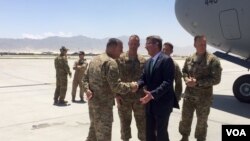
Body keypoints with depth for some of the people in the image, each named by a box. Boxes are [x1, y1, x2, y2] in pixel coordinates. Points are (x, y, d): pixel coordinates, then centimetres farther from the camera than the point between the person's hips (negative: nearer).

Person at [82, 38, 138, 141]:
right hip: (103, 105, -9)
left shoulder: (95, 59, 10)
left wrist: (87, 90, -5)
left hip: (92, 102, 9)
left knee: (94, 131, 23)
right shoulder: (111, 62, -19)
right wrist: (130, 86, -9)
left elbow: (85, 78, 10)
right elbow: (116, 86, -23)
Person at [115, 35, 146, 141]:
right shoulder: (120, 59, -3)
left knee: (142, 123, 9)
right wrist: (116, 94, -9)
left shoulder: (143, 61, 3)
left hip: (139, 98, 1)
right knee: (125, 123, 13)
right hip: (123, 98, -1)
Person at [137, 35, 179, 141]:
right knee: (149, 131, 17)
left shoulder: (166, 60, -14)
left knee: (161, 132, 6)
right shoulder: (148, 61, 12)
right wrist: (137, 85, -12)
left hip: (162, 102, -7)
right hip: (150, 102, 7)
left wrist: (153, 94, -31)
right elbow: (144, 78, 9)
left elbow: (168, 82, -22)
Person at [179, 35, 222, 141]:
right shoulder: (189, 59, 2)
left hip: (204, 97, -3)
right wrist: (187, 79, -8)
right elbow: (184, 72, 15)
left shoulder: (213, 60, -12)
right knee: (185, 118, 14)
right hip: (188, 95, 4)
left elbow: (216, 79, -15)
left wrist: (197, 82, -20)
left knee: (202, 121, 14)